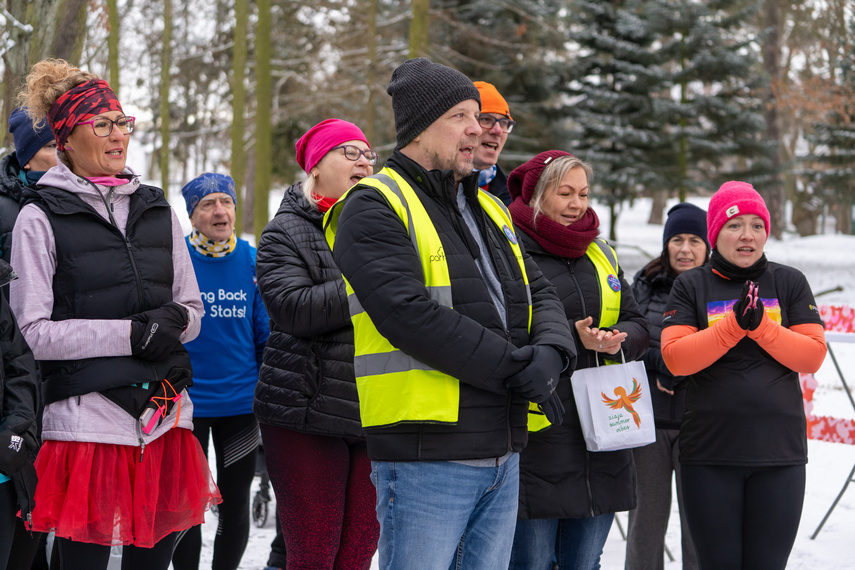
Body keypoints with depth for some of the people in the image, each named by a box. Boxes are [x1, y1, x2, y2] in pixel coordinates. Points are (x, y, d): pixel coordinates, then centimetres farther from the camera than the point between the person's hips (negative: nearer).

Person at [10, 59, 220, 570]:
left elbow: (193, 310, 18)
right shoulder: (41, 219, -1)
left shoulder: (157, 210, 14)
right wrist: (130, 334, -13)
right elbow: (32, 332, -7)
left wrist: (172, 319, -6)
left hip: (166, 415, 5)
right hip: (88, 422, -5)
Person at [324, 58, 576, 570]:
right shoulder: (375, 208, -8)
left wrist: (552, 351, -7)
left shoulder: (489, 209, 19)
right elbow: (409, 314, -21)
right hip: (426, 459, -8)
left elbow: (540, 294, 17)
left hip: (503, 455, 8)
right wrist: (513, 366, -18)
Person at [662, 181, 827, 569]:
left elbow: (812, 356, -2)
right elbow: (675, 358, -9)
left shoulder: (790, 283, 7)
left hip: (780, 452, 1)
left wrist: (761, 326, -16)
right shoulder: (691, 286, 4)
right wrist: (735, 323, -19)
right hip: (710, 452, -1)